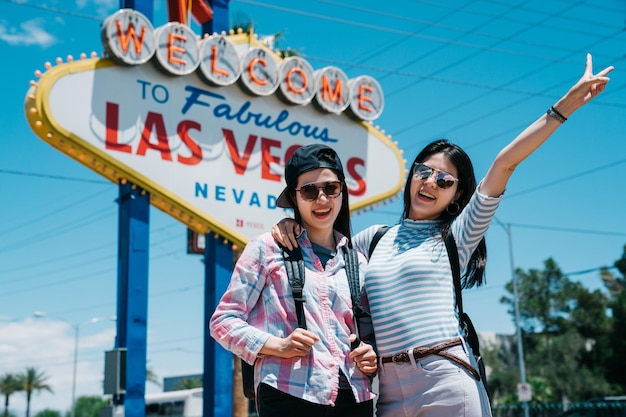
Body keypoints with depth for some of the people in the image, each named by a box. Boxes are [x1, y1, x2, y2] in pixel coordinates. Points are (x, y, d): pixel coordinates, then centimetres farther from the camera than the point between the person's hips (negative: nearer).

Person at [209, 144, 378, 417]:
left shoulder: (357, 261, 16)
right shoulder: (268, 248, 4)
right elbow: (223, 321, 2)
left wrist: (371, 357, 1)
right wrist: (278, 346, -14)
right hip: (289, 394, -4)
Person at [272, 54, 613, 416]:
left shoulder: (457, 235, 5)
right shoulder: (376, 238, 16)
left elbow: (505, 163, 0)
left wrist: (567, 104, -5)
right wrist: (293, 224, 5)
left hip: (445, 381, -4)